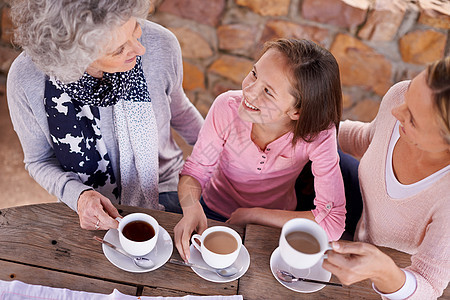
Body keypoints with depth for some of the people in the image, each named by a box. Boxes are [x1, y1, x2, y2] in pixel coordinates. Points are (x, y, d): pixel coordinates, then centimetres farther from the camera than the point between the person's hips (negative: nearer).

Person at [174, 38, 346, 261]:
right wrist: (192, 207, -36)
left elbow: (333, 223, -31)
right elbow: (196, 169, -14)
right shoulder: (227, 107, -29)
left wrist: (251, 214, -26)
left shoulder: (318, 135, -32)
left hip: (275, 225, 4)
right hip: (213, 214, -4)